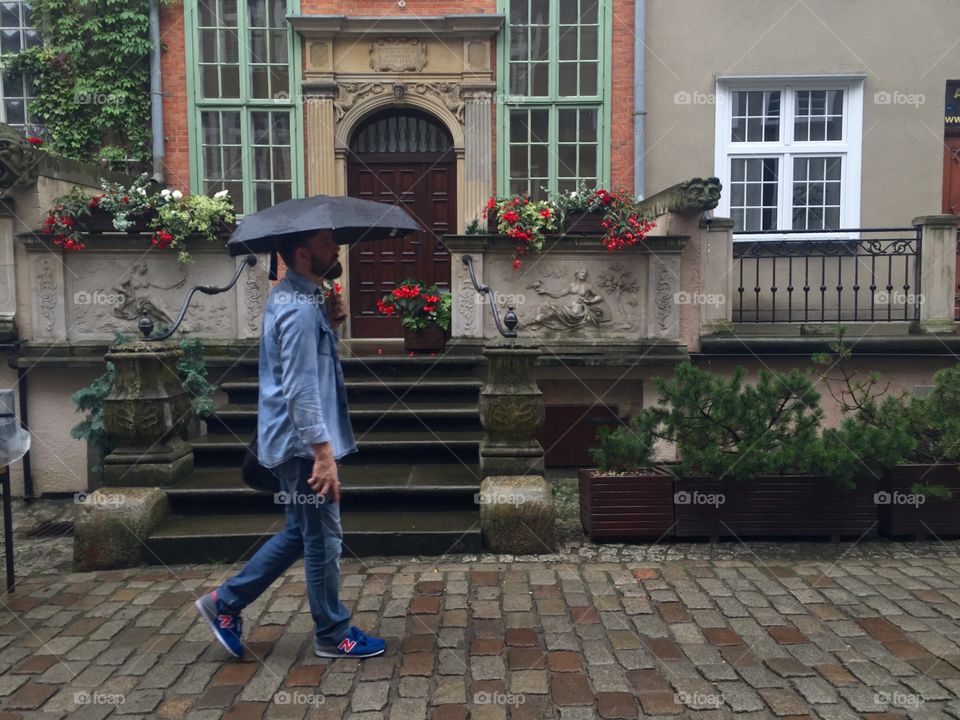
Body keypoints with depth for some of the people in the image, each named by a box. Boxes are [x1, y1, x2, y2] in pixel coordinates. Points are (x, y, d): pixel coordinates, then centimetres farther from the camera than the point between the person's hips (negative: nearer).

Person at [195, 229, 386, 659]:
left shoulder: (291, 297, 12)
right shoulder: (300, 307, -20)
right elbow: (300, 390, -25)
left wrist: (329, 321, 6)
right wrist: (323, 453, -25)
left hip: (291, 443, 10)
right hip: (304, 444, -10)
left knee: (300, 534, 21)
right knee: (323, 539, 5)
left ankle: (226, 602, 29)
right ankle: (333, 635, 22)